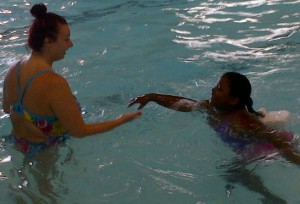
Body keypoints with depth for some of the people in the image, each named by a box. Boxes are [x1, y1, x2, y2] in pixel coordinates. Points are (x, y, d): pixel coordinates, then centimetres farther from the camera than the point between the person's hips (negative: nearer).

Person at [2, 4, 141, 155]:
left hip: (19, 142, 7)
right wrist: (121, 120, -19)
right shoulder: (54, 83, -35)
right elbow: (79, 131, -27)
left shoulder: (13, 70, -11)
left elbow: (7, 108, 6)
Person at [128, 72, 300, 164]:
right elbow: (181, 103, 3)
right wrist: (151, 97, 3)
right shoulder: (213, 108, -9)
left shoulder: (242, 122, -35)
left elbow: (278, 141, -43)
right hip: (246, 150, 9)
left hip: (265, 150, -9)